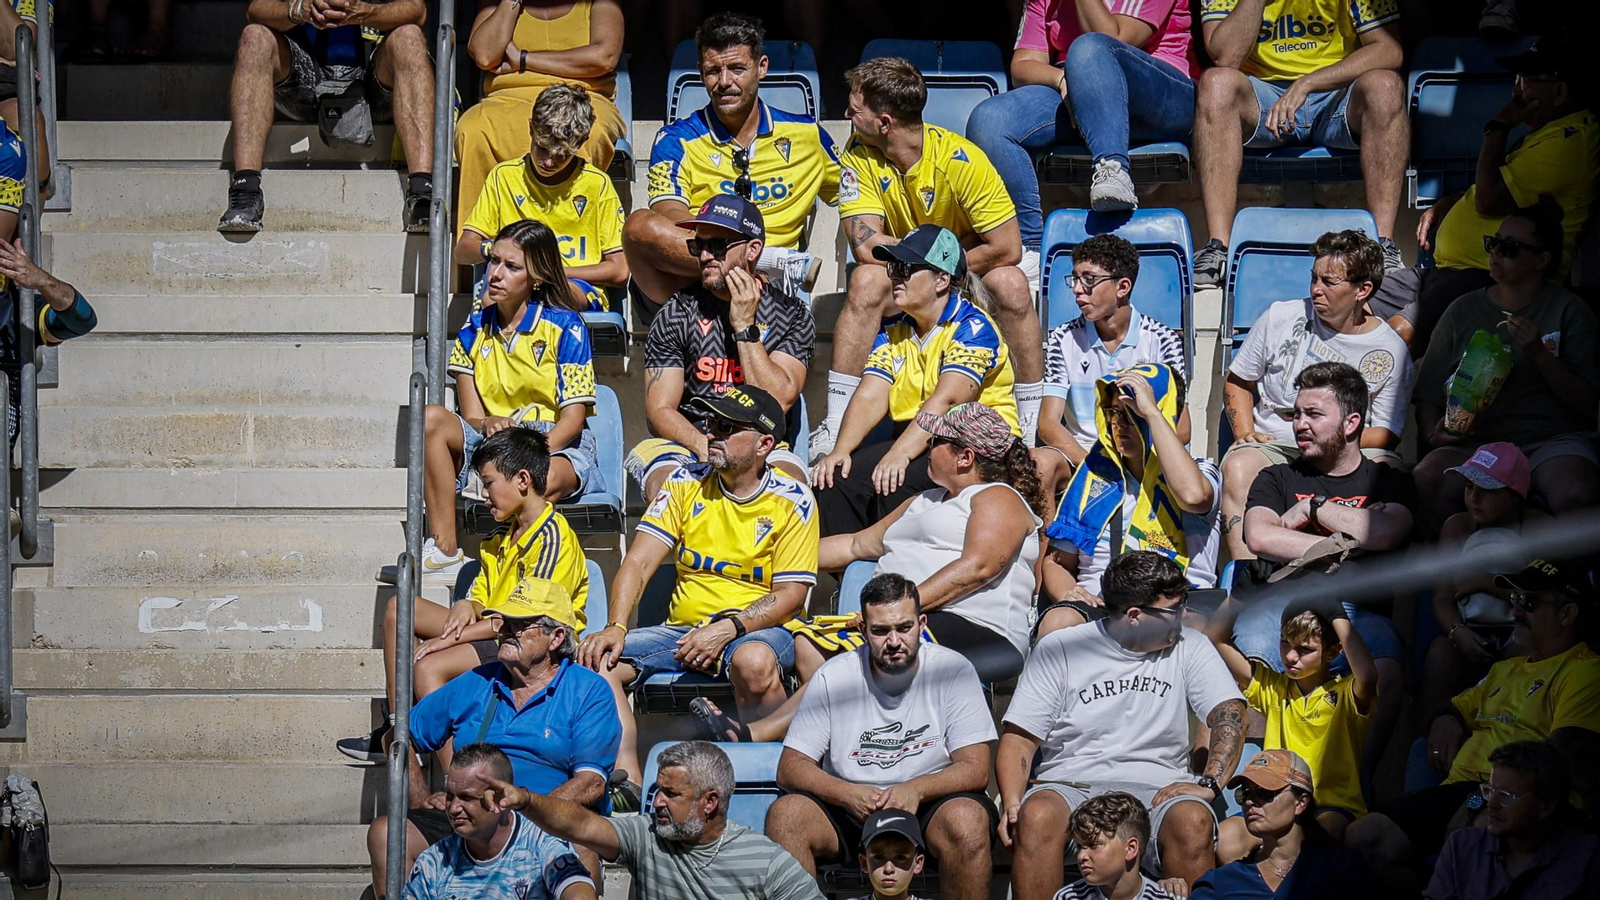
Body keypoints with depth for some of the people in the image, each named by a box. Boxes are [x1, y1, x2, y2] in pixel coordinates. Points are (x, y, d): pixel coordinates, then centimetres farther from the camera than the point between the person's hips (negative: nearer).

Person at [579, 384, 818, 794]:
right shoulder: (686, 484, 7)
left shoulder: (792, 502, -3)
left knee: (753, 660, -40)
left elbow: (790, 596, -7)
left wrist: (728, 629, -22)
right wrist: (616, 627, -16)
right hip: (682, 628, 4)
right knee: (597, 659, -20)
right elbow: (638, 563, 1)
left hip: (759, 629, -4)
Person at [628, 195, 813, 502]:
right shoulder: (676, 314, 5)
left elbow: (778, 402, -8)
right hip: (686, 441, 0)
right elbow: (660, 410, 0)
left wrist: (745, 326, -10)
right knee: (665, 484, -35)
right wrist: (704, 446, -20)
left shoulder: (792, 315, 5)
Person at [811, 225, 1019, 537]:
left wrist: (900, 453, -35)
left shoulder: (974, 327, -9)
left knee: (893, 478, -33)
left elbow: (945, 400, -22)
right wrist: (840, 451, -19)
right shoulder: (893, 332, 13)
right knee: (833, 474, -17)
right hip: (916, 446, 6)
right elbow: (870, 397, 0)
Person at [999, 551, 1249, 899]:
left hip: (1157, 791, 1)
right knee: (1038, 815, -36)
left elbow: (1229, 713, 1)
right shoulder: (1058, 650, 7)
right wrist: (1012, 805, -15)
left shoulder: (1188, 647, 12)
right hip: (1070, 788, -1)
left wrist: (1210, 783, -18)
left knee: (1194, 821, -34)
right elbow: (1019, 738, 4)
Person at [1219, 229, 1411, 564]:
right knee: (1238, 467, -34)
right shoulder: (1280, 318, 7)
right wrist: (1245, 433, -2)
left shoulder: (1390, 352, 3)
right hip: (1271, 445, 1)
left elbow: (1387, 434, 3)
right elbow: (1238, 381, 18)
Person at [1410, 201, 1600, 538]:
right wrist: (1436, 430, -6)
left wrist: (1540, 354, -12)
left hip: (1553, 437, -2)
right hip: (1475, 441, 2)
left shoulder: (1569, 310, 7)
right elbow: (1428, 396, 16)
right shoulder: (1463, 311, 15)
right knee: (1425, 482, -31)